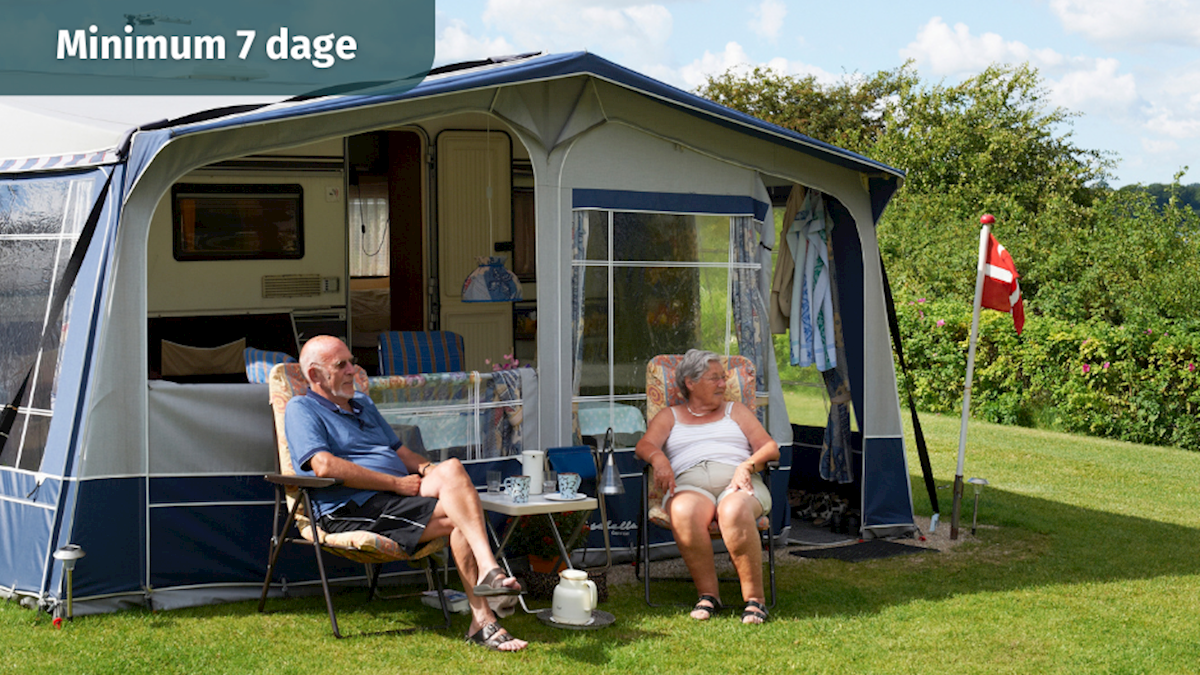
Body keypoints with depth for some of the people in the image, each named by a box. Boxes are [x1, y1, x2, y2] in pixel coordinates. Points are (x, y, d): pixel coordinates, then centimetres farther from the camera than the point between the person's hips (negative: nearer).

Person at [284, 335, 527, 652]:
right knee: (457, 519, -25)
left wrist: (427, 469, 2)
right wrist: (397, 484, -14)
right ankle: (483, 620, -29)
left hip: (398, 496, 7)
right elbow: (325, 466, -14)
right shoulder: (301, 409, 3)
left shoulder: (363, 403, 30)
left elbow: (401, 452, 28)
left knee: (451, 469, -24)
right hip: (352, 508, -7)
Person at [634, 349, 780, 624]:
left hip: (737, 483, 0)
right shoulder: (669, 416, 27)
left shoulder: (736, 411, 28)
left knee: (735, 511, -39)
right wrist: (658, 458, -16)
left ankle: (754, 597, -30)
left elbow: (770, 447, 16)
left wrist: (748, 465, -5)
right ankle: (708, 593, -27)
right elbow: (645, 445, 8)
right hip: (689, 483, 0)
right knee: (683, 513, -39)